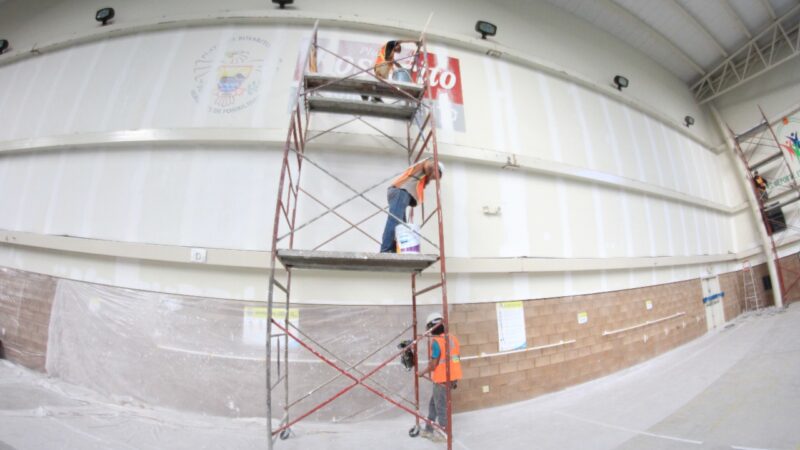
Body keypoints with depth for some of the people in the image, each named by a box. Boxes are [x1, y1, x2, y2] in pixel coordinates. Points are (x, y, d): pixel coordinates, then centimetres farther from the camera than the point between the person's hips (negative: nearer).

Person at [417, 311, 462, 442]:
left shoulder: (436, 342, -20)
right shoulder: (453, 338, 3)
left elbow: (433, 365, -18)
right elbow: (457, 358, 10)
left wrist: (422, 372, 0)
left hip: (442, 379, -8)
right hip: (453, 377, 8)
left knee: (441, 407, 11)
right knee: (433, 403, 21)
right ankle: (428, 430, 31)